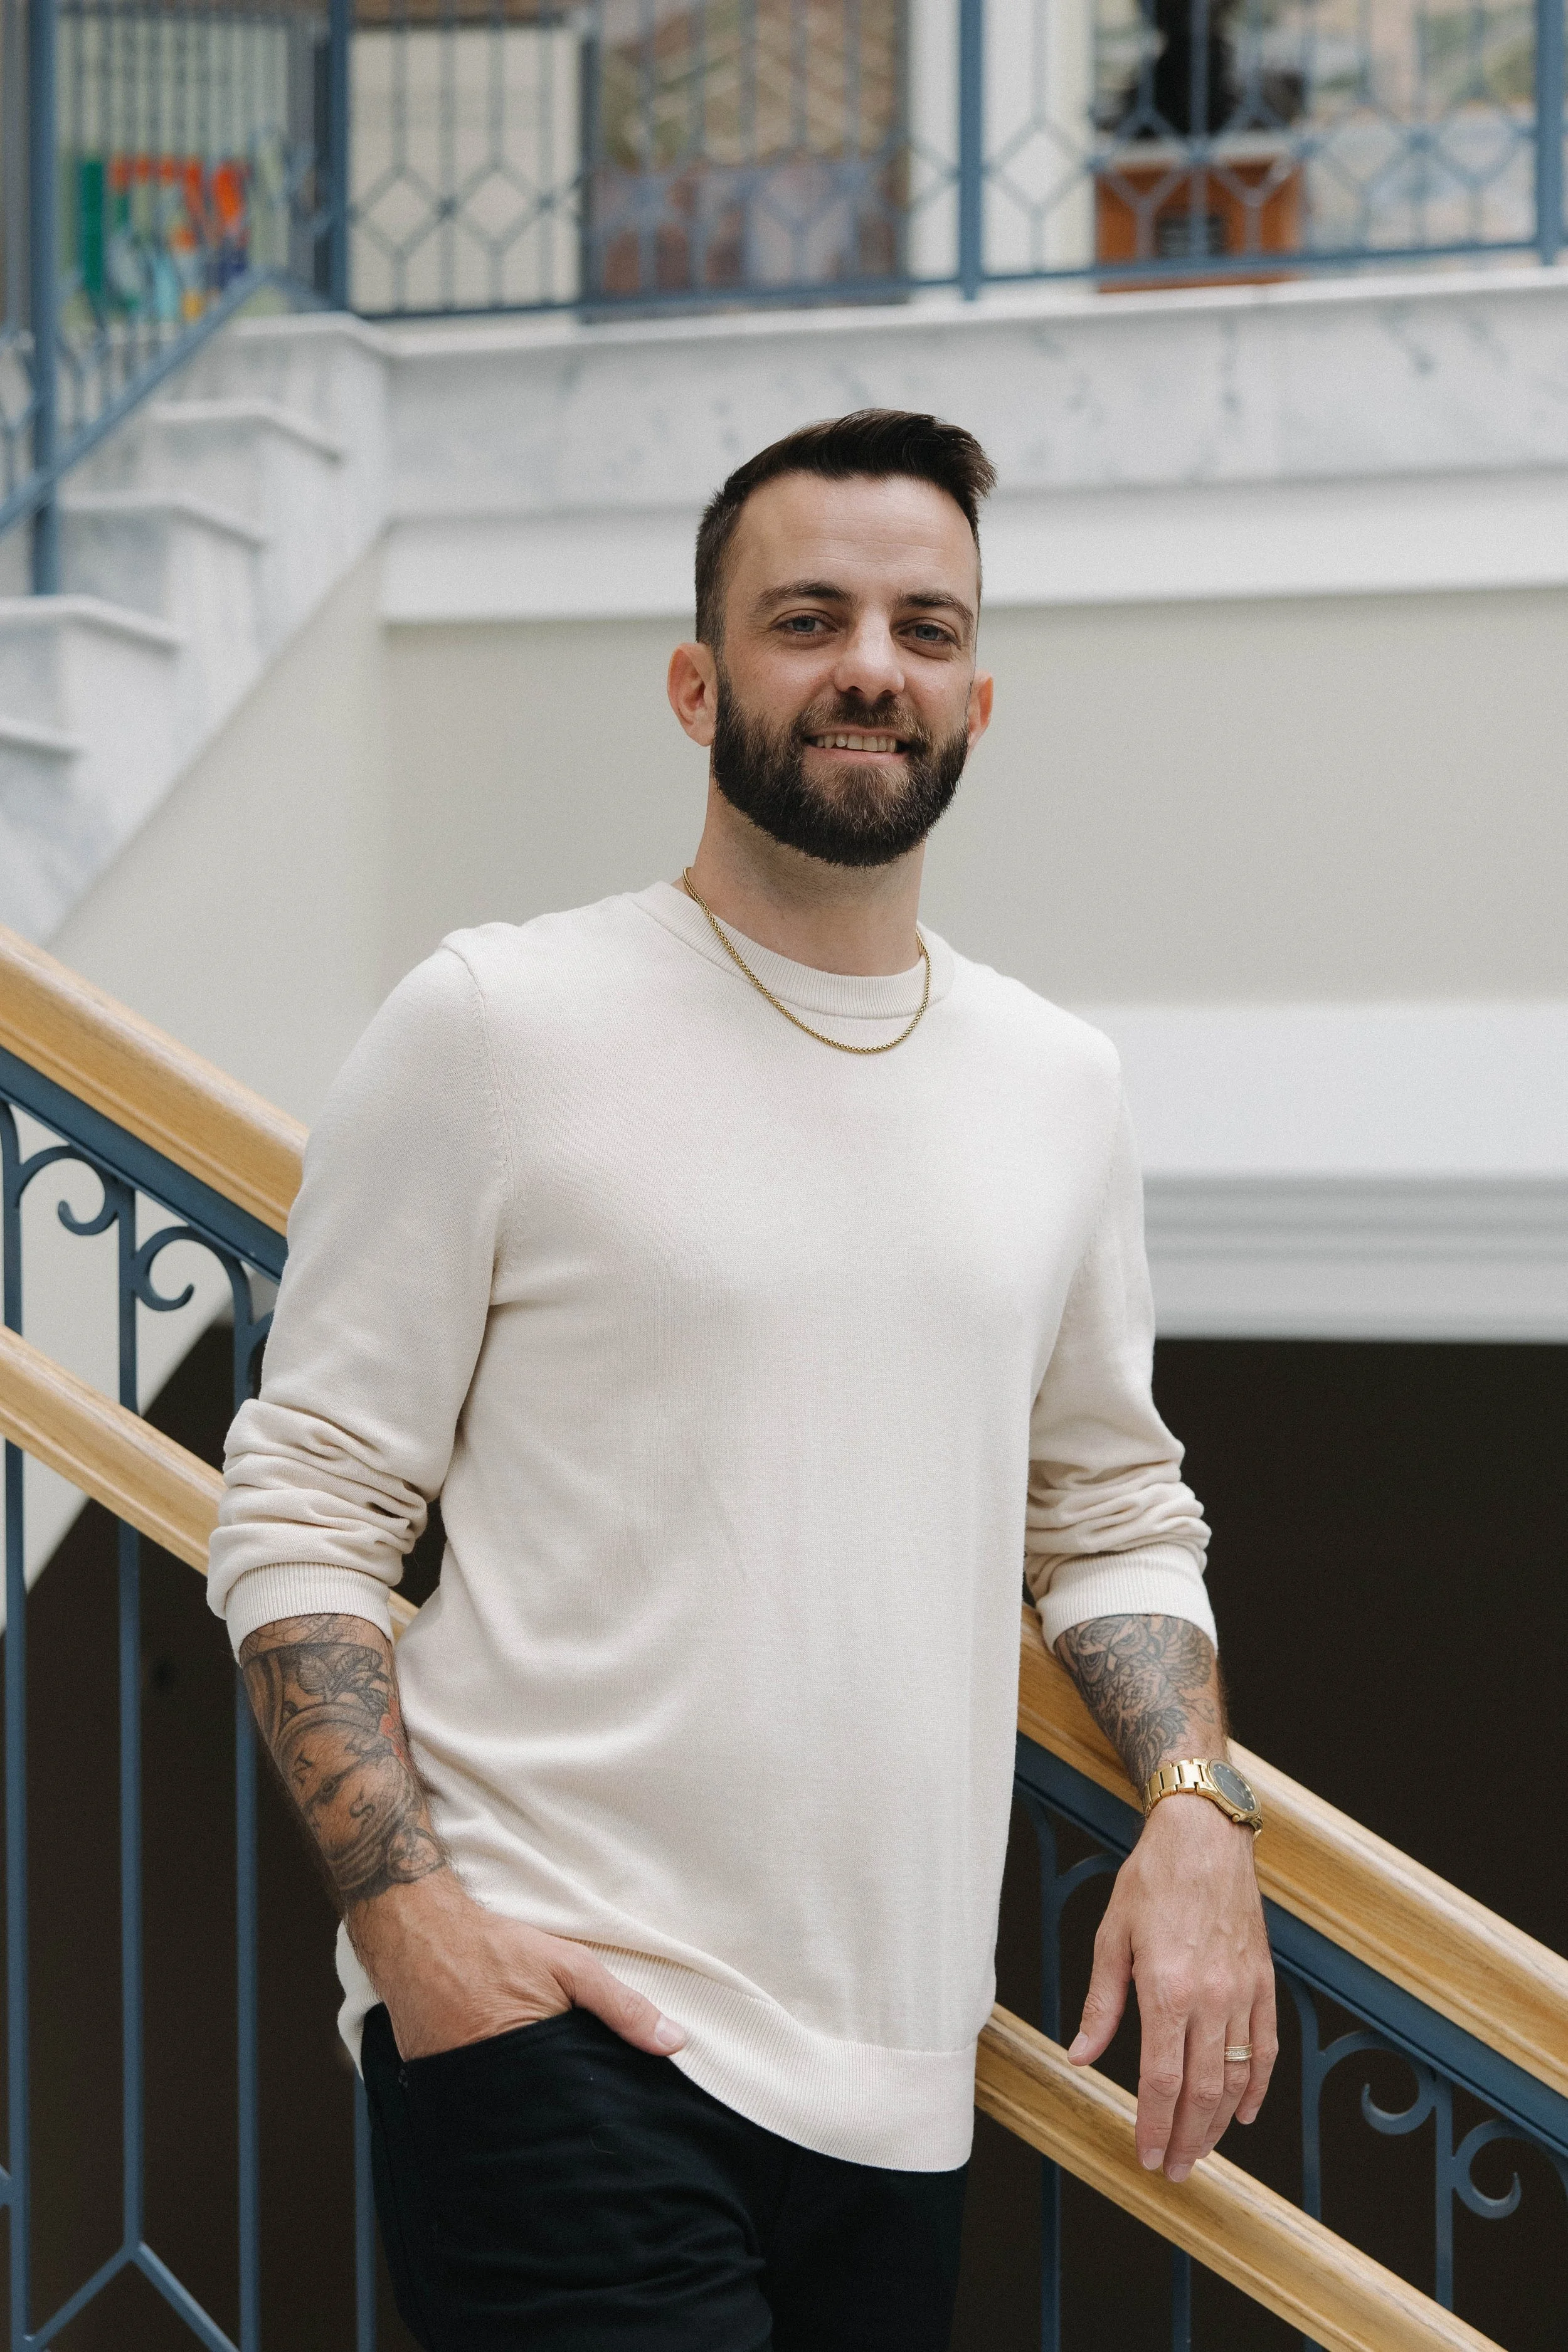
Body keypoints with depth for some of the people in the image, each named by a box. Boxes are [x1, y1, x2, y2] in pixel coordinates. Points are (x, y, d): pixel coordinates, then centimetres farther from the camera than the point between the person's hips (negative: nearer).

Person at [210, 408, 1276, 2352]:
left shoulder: (1060, 1086, 12)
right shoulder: (496, 1023, -4)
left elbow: (1113, 1506, 22)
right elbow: (301, 1515, -5)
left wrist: (1197, 1809, 4)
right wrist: (410, 1916, -16)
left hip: (900, 2085, 5)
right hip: (556, 2034, -5)